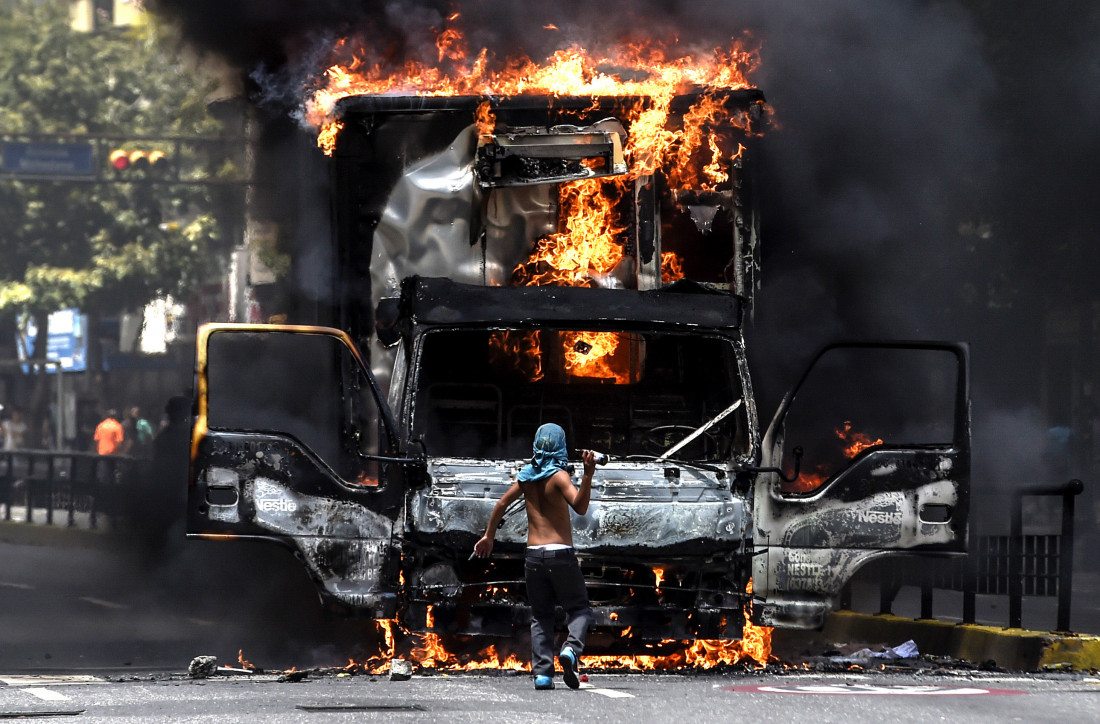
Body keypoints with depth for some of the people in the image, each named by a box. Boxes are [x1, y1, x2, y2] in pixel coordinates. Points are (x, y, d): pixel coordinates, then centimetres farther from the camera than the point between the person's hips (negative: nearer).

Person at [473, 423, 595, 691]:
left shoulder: (527, 476, 9)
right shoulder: (558, 476, -7)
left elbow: (502, 503, 17)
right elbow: (580, 507, -20)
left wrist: (488, 535, 29)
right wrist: (588, 476, -29)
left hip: (534, 555, 4)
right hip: (561, 553, -4)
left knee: (540, 615, 11)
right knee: (578, 609, 6)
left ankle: (542, 672, -2)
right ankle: (571, 649, -23)